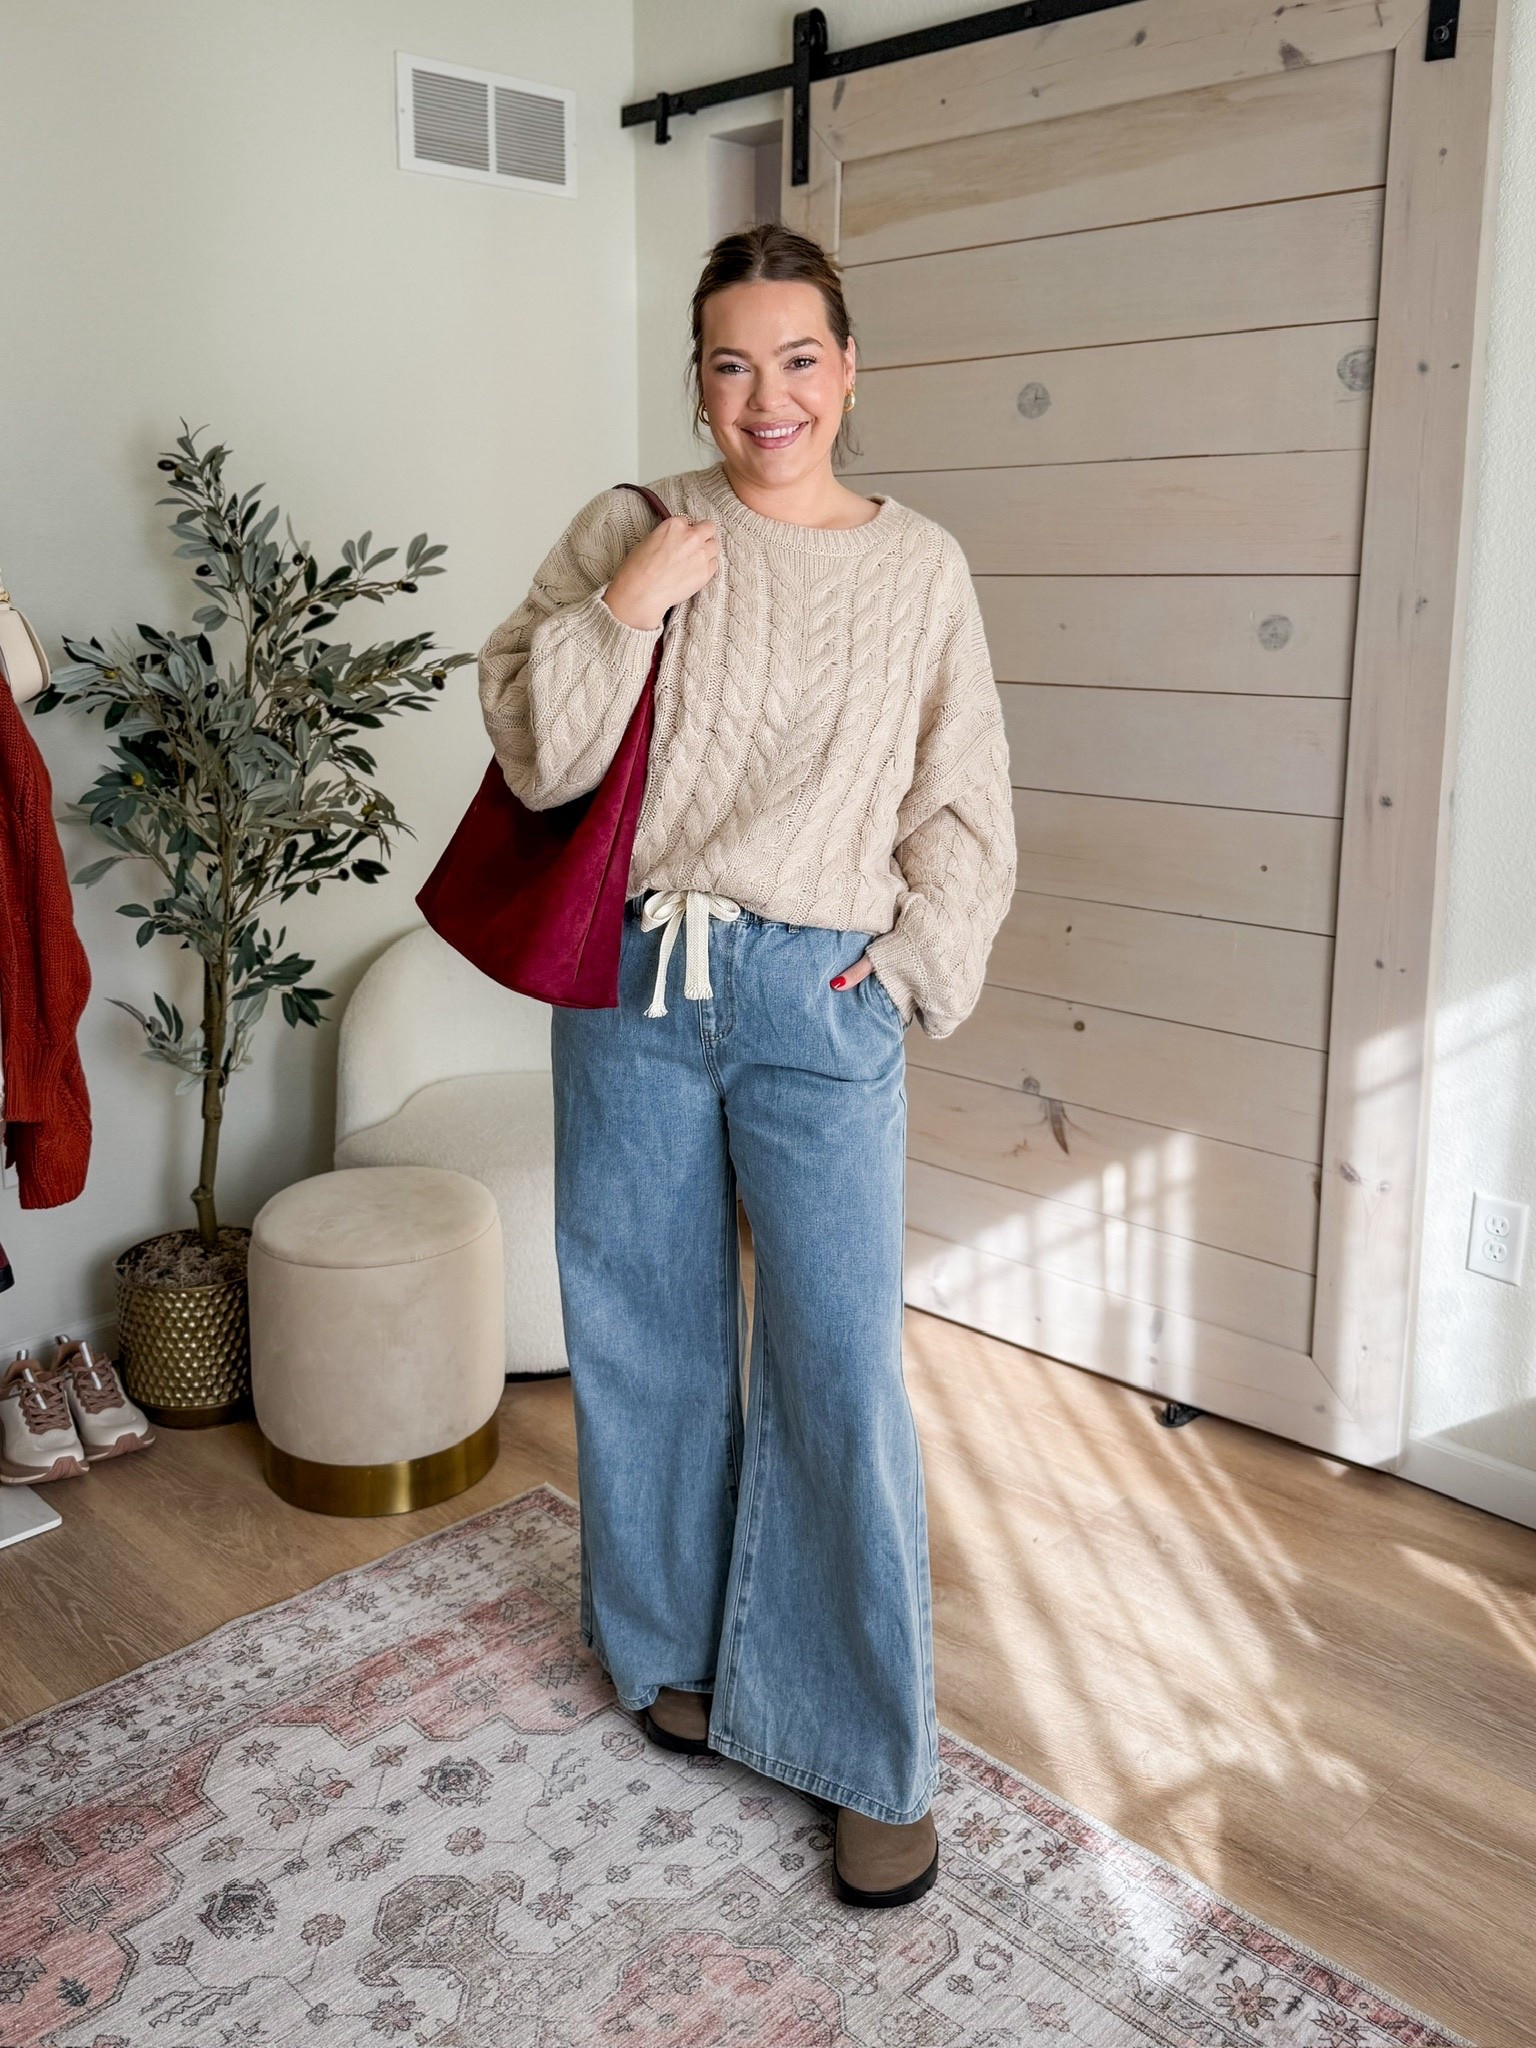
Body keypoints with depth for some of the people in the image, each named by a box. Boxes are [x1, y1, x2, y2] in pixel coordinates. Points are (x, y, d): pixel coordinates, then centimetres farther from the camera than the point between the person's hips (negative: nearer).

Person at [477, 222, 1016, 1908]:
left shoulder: (922, 568, 4)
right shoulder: (628, 530, 3)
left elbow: (963, 816, 6)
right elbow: (539, 760, -3)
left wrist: (906, 973, -4)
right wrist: (625, 607, -15)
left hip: (818, 1003, -1)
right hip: (632, 986, 1)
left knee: (839, 1371, -2)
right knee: (649, 1337, 13)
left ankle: (866, 1753, 17)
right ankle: (676, 1644, 37)